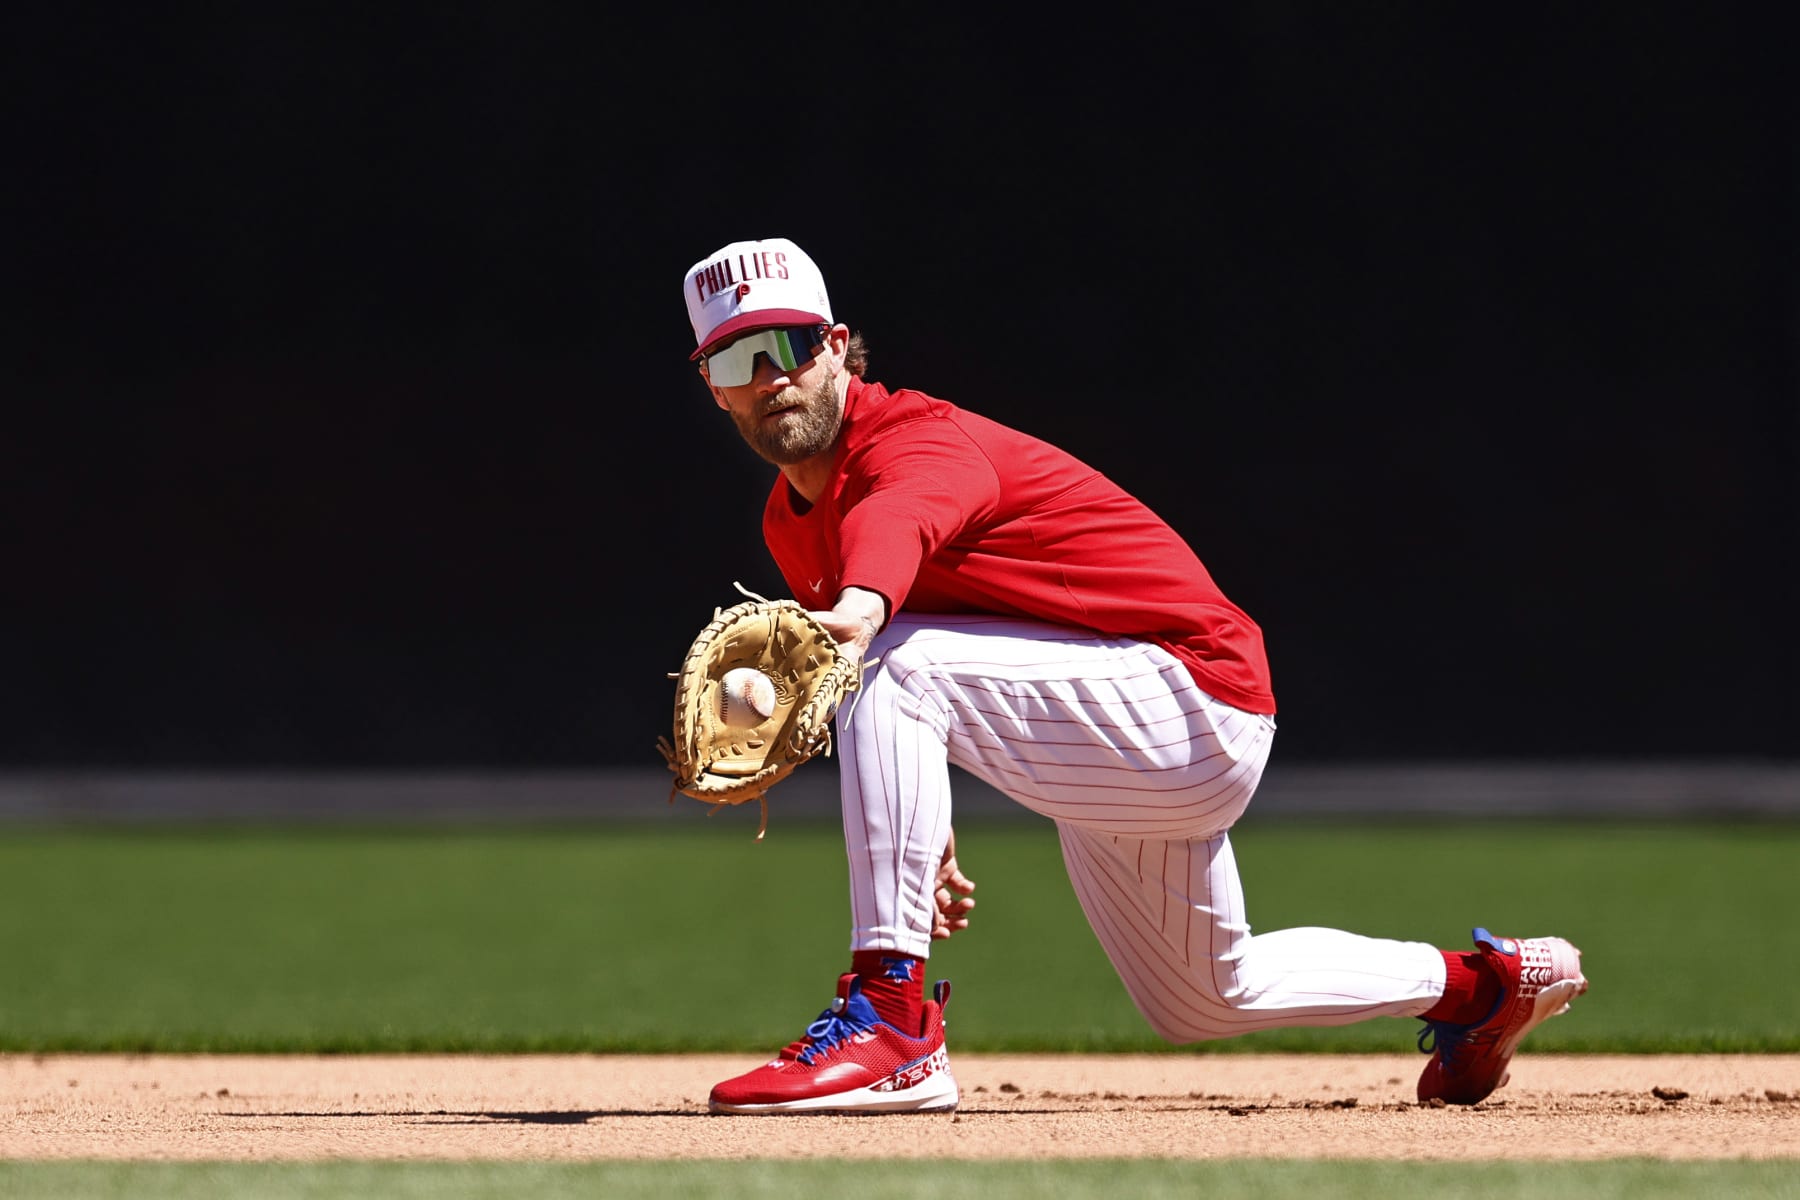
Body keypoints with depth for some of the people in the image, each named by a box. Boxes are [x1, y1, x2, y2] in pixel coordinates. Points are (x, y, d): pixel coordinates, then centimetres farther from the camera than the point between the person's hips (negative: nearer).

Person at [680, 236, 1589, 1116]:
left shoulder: (915, 441, -23)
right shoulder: (792, 524, 6)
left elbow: (901, 517, -48)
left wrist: (857, 611, -71)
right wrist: (924, 834, 19)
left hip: (1196, 705, -11)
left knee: (890, 666, -30)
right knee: (1203, 1002, 27)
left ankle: (891, 1019, -32)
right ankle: (1467, 982, 46)